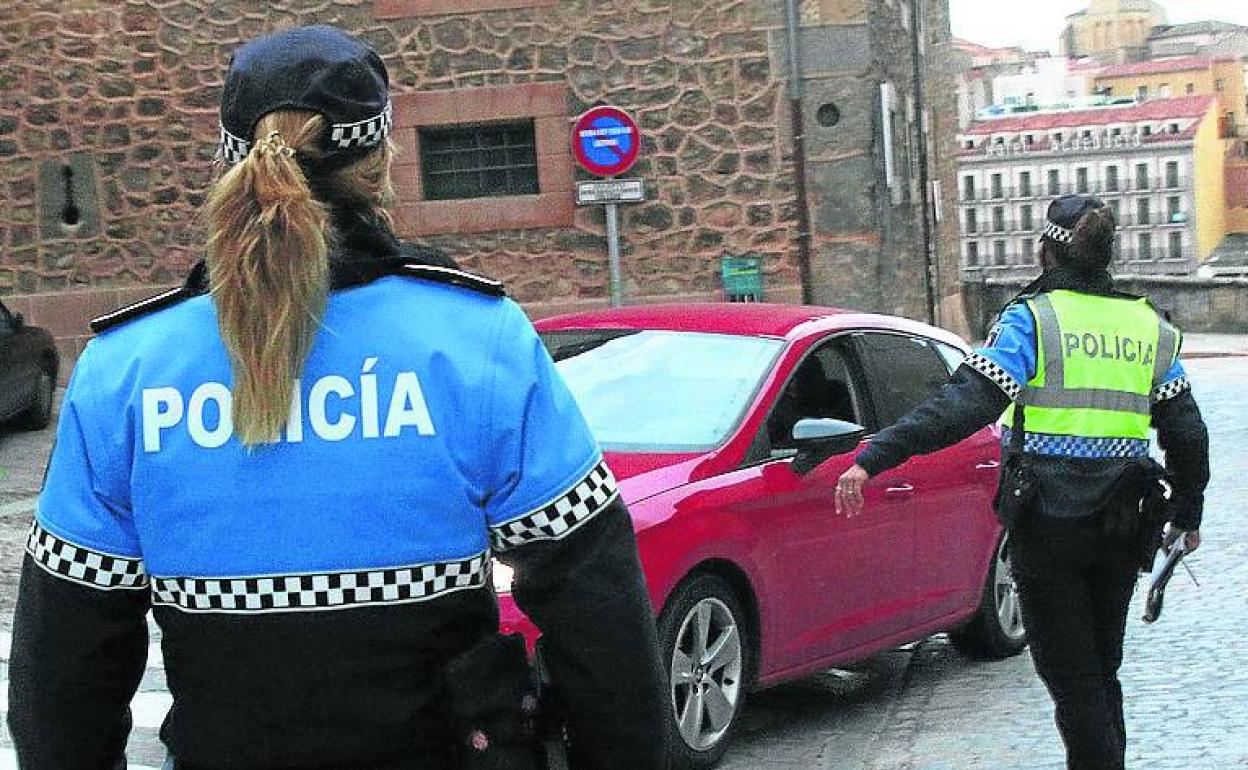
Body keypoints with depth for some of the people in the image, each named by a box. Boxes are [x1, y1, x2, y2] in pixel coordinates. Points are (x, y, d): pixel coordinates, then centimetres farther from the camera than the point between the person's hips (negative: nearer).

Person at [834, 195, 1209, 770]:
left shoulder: (1033, 319, -9)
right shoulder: (1150, 327, 7)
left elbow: (965, 404, -21)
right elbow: (1188, 435, 11)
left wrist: (873, 459, -24)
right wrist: (1187, 516, 25)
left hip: (1048, 528, -5)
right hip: (1119, 529, 5)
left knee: (1071, 678, 4)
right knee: (1101, 673, 20)